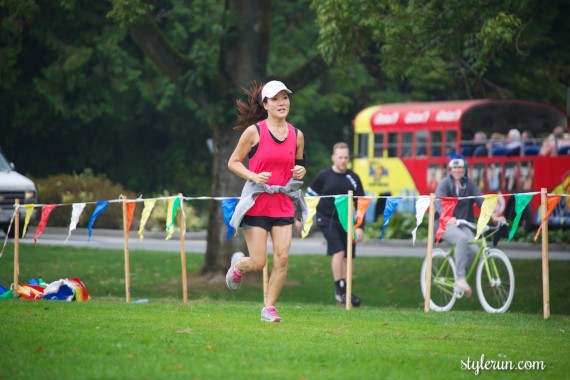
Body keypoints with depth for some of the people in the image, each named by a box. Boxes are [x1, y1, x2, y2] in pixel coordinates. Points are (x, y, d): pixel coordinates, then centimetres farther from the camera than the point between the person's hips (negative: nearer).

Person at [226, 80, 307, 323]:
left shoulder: (297, 135, 6)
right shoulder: (254, 132, -6)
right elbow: (233, 162, 0)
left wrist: (301, 171, -2)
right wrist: (253, 176, -16)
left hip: (283, 204, 4)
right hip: (256, 203, -3)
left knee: (282, 258, -8)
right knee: (258, 263, -4)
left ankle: (269, 307, 7)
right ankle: (238, 264, 32)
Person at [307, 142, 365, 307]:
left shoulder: (353, 178, 2)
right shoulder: (323, 176, -5)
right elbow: (309, 196, 4)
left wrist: (360, 227, -2)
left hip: (346, 220, 4)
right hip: (327, 219, -4)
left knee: (347, 256, 2)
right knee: (338, 251, -18)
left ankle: (344, 293, 11)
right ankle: (340, 290, -13)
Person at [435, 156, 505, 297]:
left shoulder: (469, 184, 8)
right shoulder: (445, 184, -5)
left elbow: (481, 201, -3)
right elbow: (439, 204, -20)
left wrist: (494, 217, -20)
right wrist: (449, 218, -41)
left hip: (463, 224, 4)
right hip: (445, 224, -4)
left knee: (474, 250, -22)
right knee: (462, 238, -35)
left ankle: (460, 279, 0)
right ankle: (460, 278, -33)